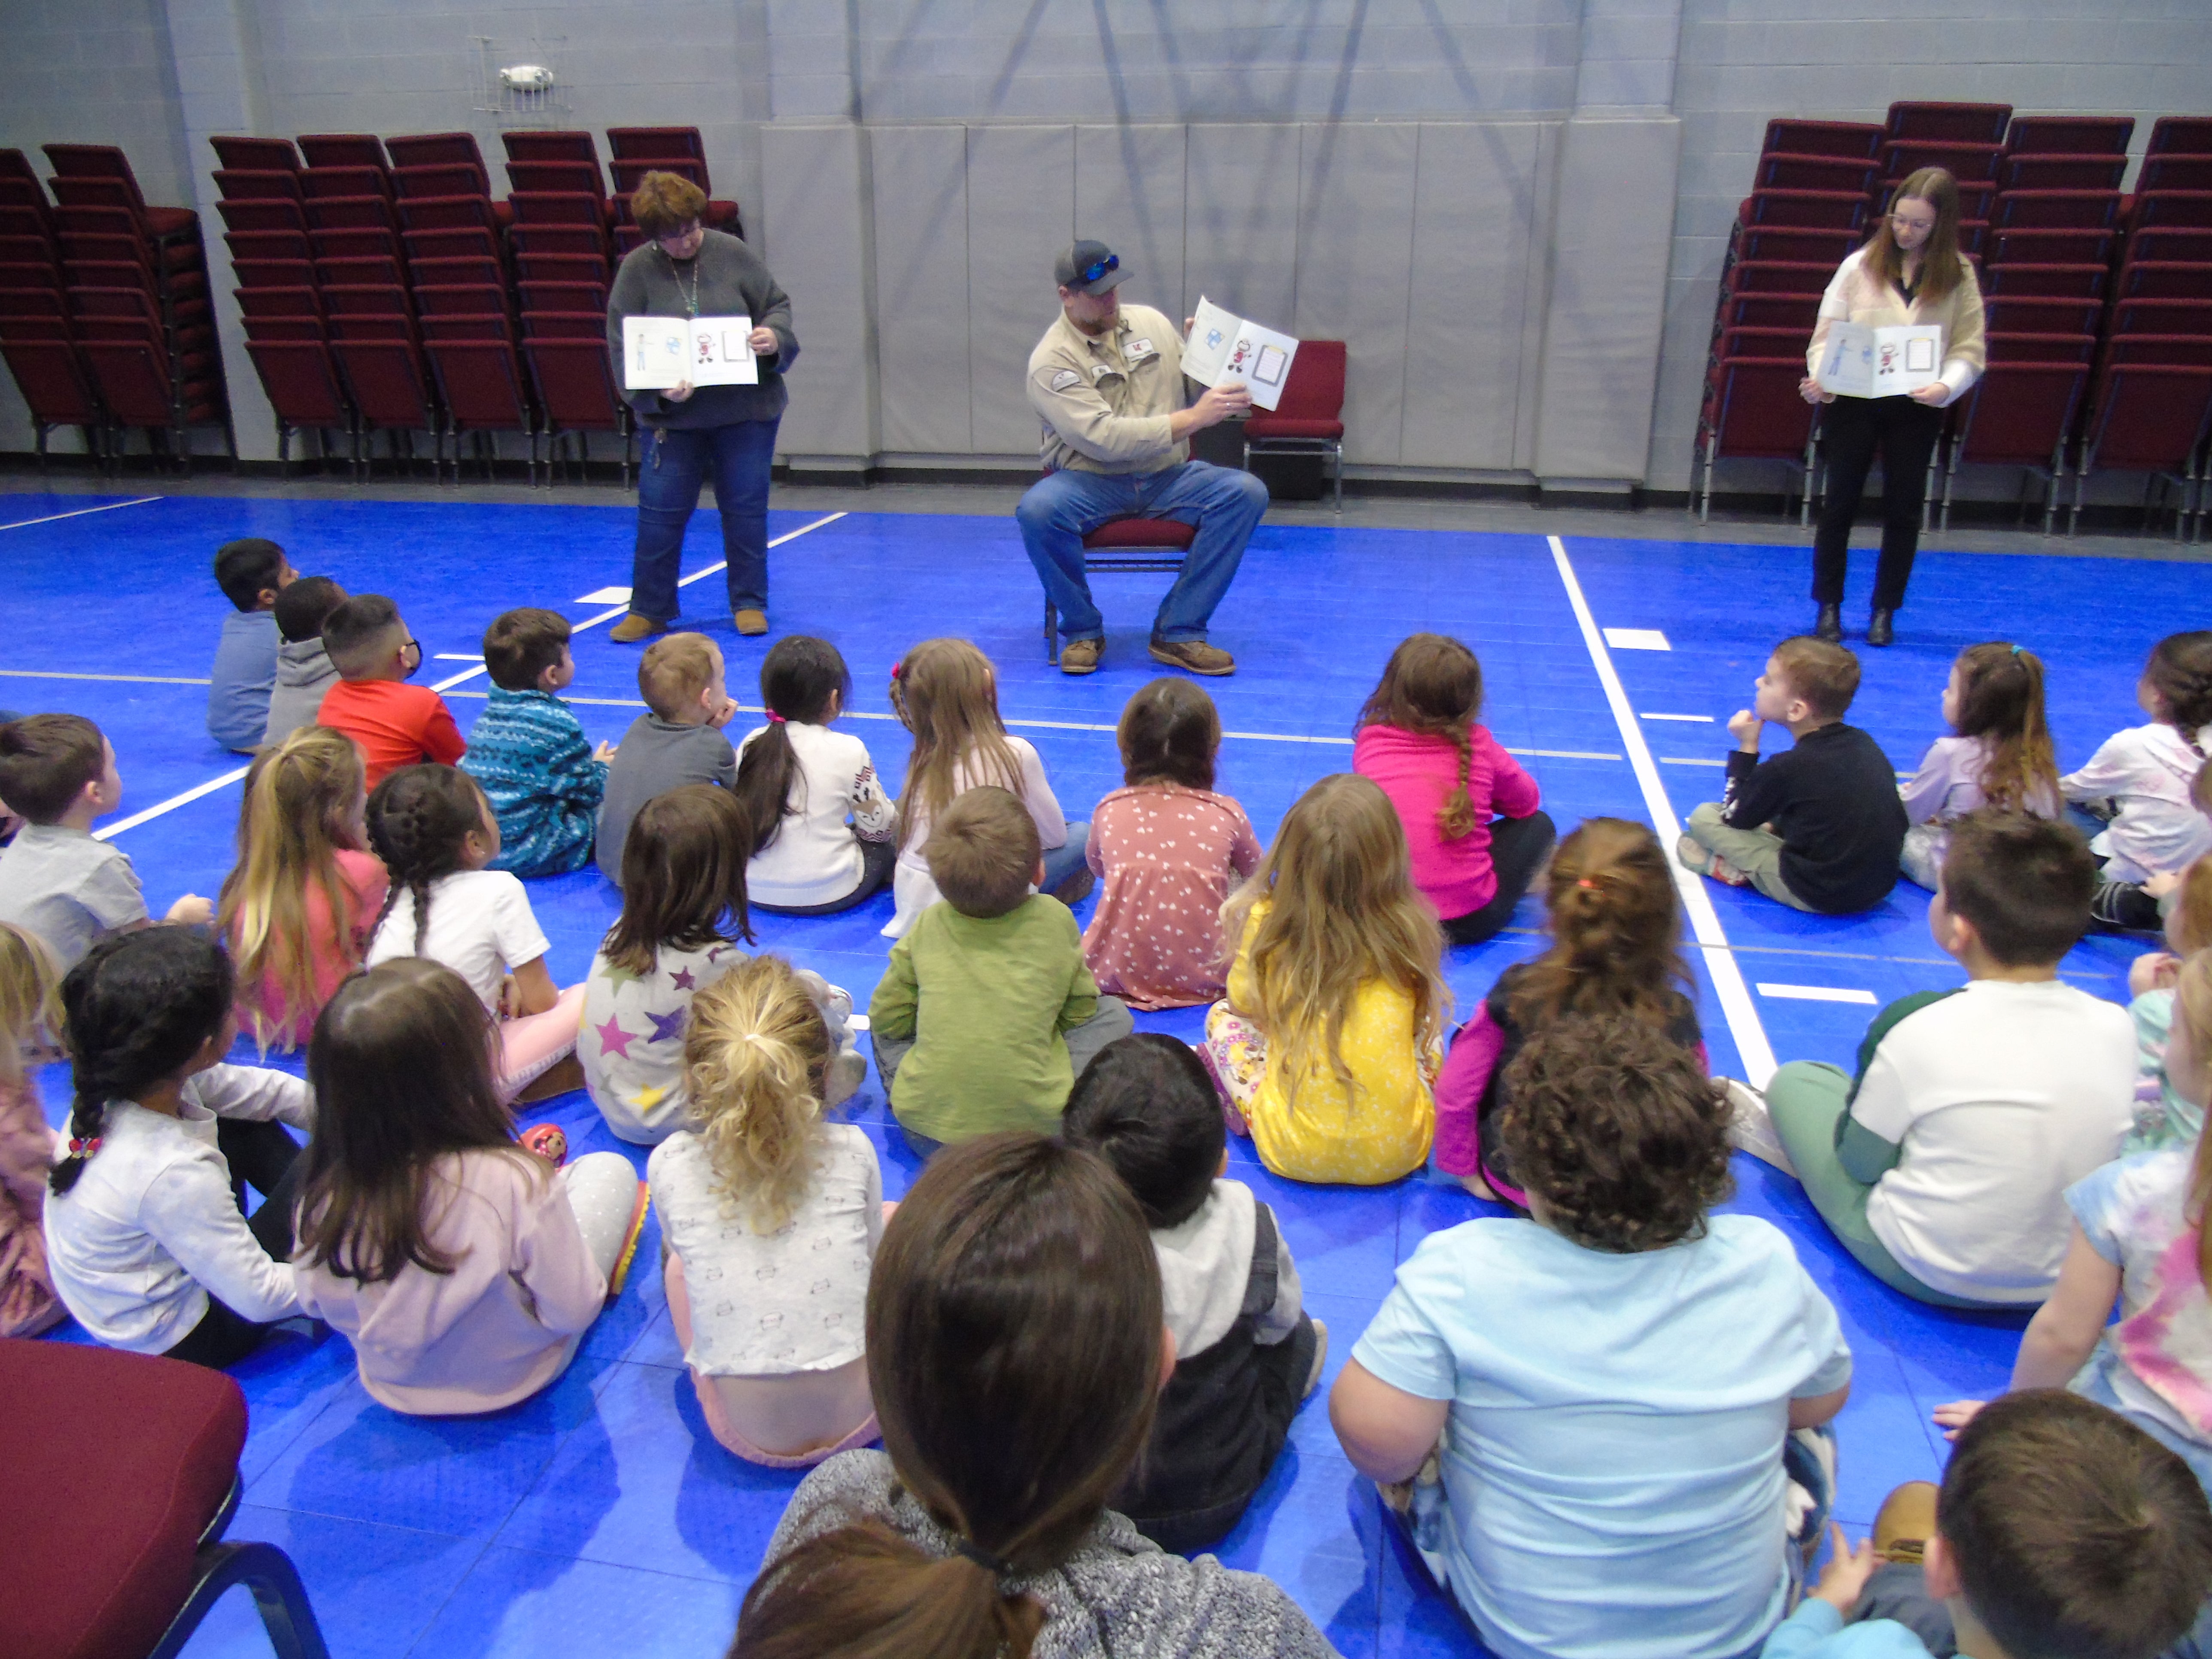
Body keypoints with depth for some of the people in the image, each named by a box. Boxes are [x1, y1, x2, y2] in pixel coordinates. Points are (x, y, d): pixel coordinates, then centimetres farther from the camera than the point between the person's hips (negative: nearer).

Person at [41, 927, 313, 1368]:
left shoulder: (116, 1086, -19)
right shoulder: (172, 1173, -40)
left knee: (246, 1123, 11)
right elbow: (261, 1298, -28)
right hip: (172, 1344, -8)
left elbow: (261, 1088, -3)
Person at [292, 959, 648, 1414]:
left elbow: (316, 1305, -7)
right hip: (513, 1380, -4)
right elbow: (573, 1312, -25)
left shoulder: (323, 1195, -27)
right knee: (610, 1169, 14)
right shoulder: (514, 1183, -39)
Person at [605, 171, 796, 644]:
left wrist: (774, 337, -17)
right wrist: (659, 392, -21)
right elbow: (623, 346, -5)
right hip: (672, 413, 0)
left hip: (747, 409, 0)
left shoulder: (732, 253, -1)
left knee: (746, 506, 7)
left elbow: (778, 305, 6)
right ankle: (649, 610, 16)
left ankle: (750, 603, 22)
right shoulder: (636, 269, -2)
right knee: (659, 511, 2)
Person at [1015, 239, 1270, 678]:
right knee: (1037, 510, -36)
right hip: (1091, 481, -4)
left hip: (1169, 477, 4)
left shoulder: (1150, 322, 8)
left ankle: (1178, 632, -17)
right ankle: (1082, 630, -11)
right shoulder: (1051, 360, -10)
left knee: (1246, 493, -22)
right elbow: (1103, 438, -23)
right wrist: (1193, 419, -27)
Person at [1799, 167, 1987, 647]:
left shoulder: (1958, 276, 2)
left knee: (1904, 508, 6)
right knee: (1840, 503, 5)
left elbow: (1970, 351, -1)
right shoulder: (1860, 265, 0)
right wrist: (1821, 379, -19)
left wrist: (1946, 386, -20)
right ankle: (1829, 608, 18)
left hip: (1917, 408, 1)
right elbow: (1826, 334, 0)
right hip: (1852, 402, -1)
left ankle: (1885, 612, 19)